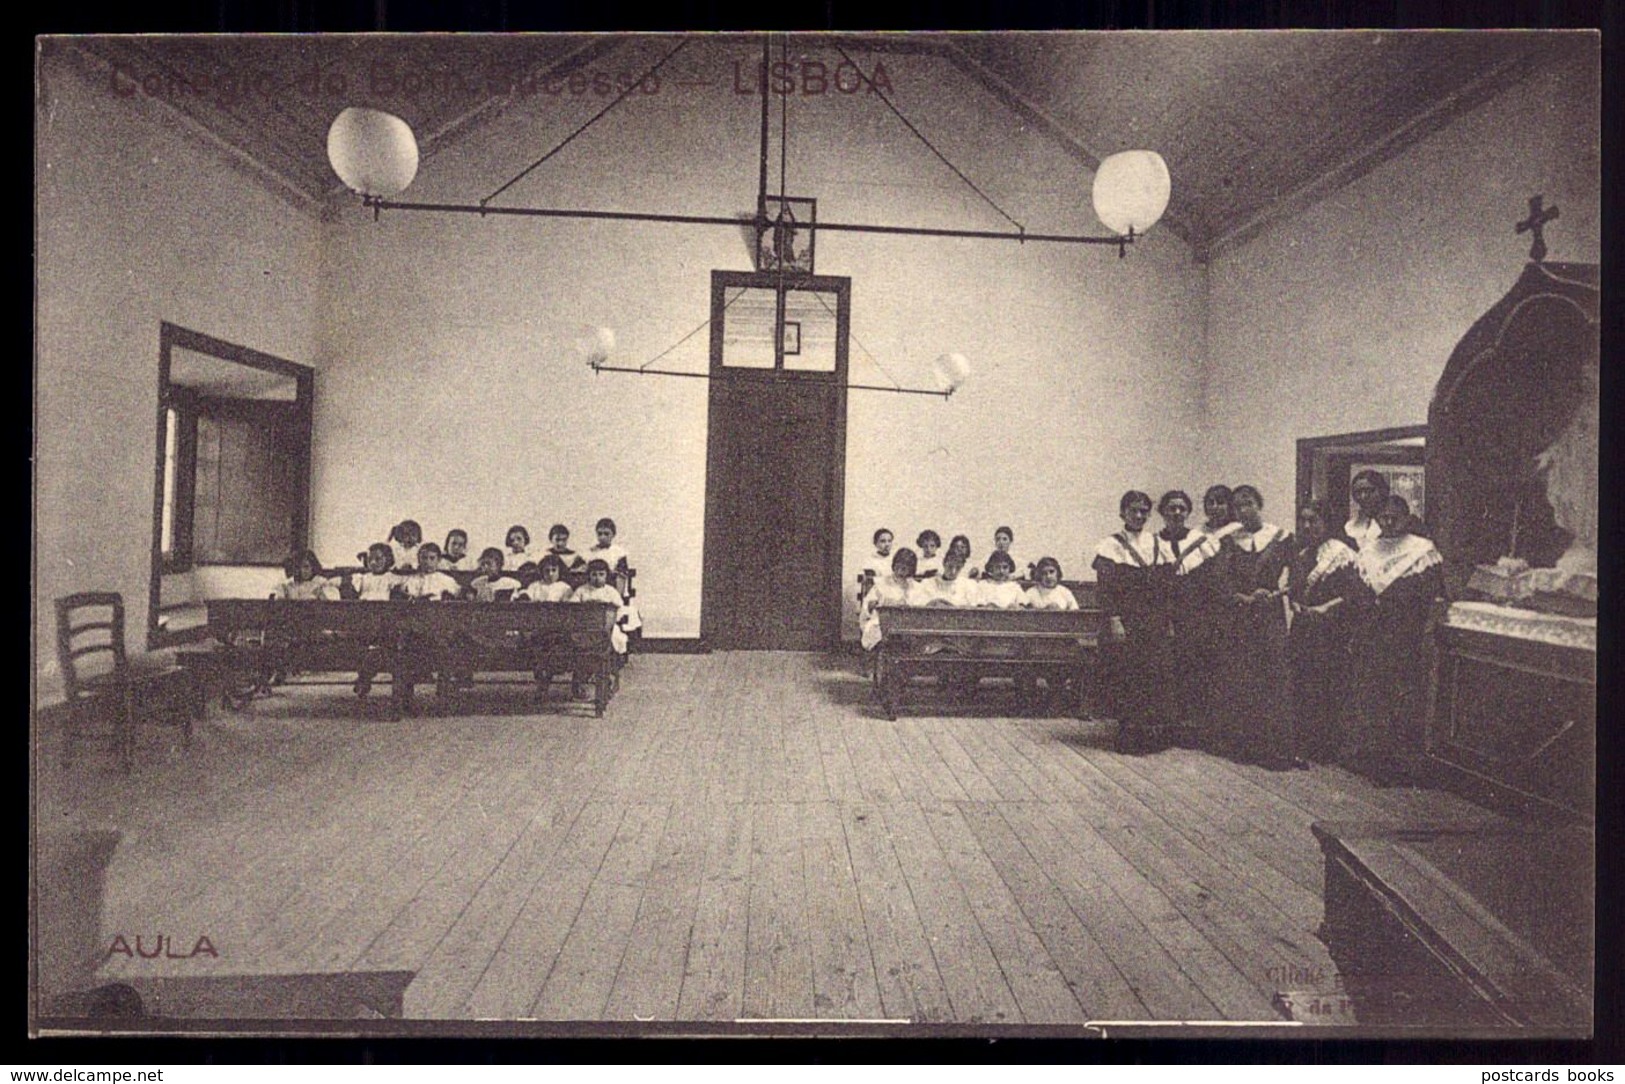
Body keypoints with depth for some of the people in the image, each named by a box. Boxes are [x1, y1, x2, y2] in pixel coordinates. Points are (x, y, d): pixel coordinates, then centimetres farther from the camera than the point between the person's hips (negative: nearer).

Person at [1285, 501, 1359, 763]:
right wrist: (1298, 607, 1)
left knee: (1330, 689, -4)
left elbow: (1352, 590, -10)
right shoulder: (1299, 556, 15)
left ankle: (1328, 747, 6)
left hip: (1331, 629, -6)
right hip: (1303, 628, 6)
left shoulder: (1340, 551, -4)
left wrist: (1325, 609, -15)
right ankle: (1305, 745, 15)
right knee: (1303, 688, 6)